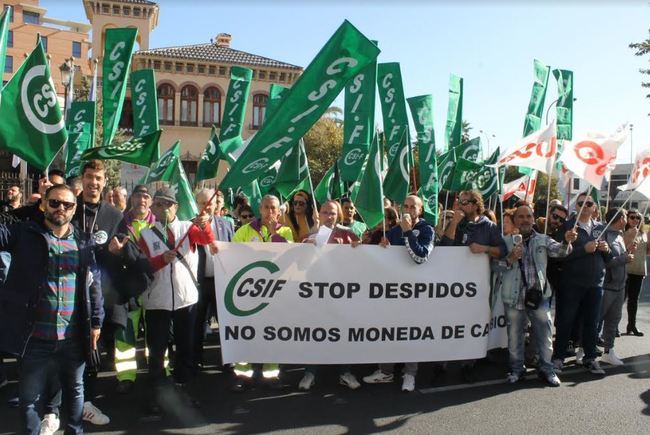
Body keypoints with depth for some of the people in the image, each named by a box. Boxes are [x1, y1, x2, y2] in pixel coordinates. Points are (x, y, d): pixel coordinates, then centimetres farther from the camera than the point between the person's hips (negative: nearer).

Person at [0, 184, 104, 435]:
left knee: (75, 389, 19)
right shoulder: (25, 233, -1)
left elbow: (94, 285, 6)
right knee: (29, 397, 12)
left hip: (74, 338, 2)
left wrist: (96, 322, 4)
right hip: (35, 338, -2)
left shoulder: (83, 244, 5)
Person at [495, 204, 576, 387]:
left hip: (538, 294, 1)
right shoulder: (507, 241, 5)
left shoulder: (543, 240, 7)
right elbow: (496, 266, 2)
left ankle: (546, 369, 21)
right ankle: (516, 368, 24)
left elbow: (559, 251, -11)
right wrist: (510, 259, -16)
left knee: (544, 333, 5)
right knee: (515, 334, 10)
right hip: (514, 296, 0)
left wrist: (567, 241, -32)